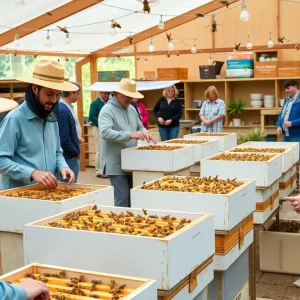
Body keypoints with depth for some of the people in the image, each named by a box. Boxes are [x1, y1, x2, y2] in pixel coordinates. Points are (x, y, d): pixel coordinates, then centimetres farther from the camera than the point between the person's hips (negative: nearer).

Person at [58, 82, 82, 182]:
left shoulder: (68, 107, 10)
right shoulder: (63, 111, -21)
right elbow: (64, 138, -23)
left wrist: (76, 138, 7)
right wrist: (75, 153, -15)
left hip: (71, 156, 10)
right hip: (70, 157, -10)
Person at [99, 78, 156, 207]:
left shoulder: (132, 109, 12)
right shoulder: (107, 110, -12)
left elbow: (140, 126, 21)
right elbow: (105, 132, -25)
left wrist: (145, 133, -4)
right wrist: (130, 135, -34)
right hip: (116, 164, -8)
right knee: (122, 199, -7)